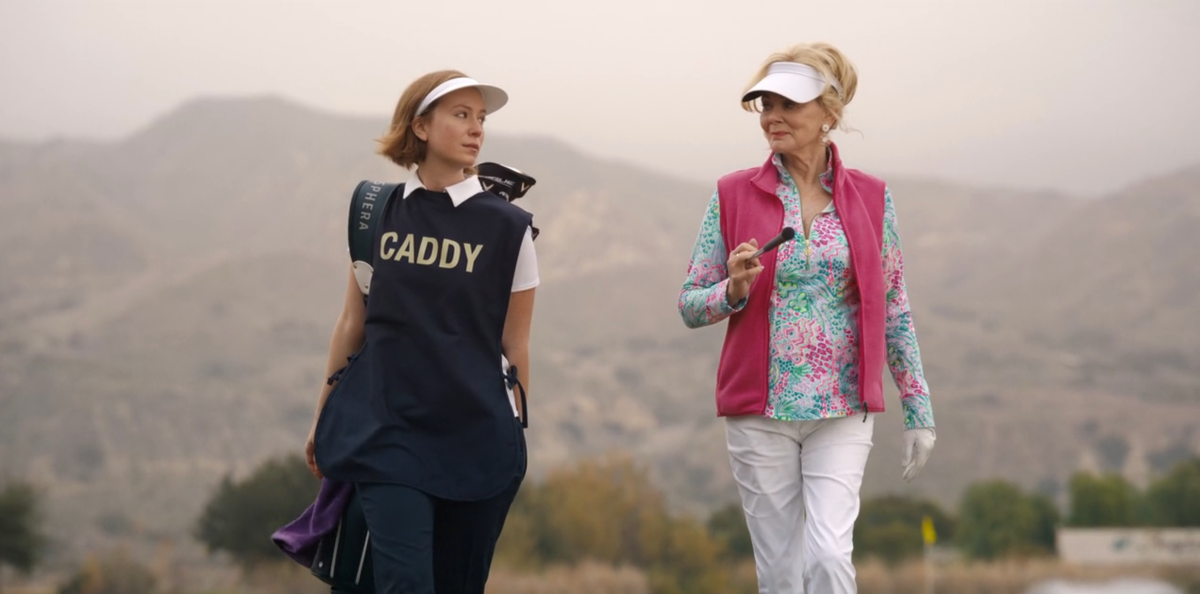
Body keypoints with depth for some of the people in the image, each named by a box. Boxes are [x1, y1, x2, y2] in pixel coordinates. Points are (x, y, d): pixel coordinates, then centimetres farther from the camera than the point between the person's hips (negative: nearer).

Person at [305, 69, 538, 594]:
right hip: (392, 437, 0)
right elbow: (352, 324, 14)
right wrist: (322, 420, 17)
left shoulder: (505, 227, 0)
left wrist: (515, 436, 8)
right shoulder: (378, 214, 6)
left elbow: (514, 345, 5)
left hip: (478, 441, 0)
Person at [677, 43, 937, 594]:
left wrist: (918, 407, 6)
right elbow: (689, 305, 4)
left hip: (843, 411, 0)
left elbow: (894, 309, 8)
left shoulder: (870, 198, 3)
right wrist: (734, 290, -17)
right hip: (759, 409, 0)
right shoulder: (733, 195, 1)